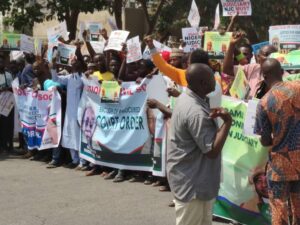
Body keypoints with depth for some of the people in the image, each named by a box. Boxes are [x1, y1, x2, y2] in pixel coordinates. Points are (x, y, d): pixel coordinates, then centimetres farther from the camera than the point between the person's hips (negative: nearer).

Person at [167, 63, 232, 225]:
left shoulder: (186, 98, 4)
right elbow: (212, 151, -26)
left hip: (190, 176, 10)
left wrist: (211, 117, -2)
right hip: (191, 181, -10)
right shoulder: (196, 112, -27)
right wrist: (227, 122, -20)